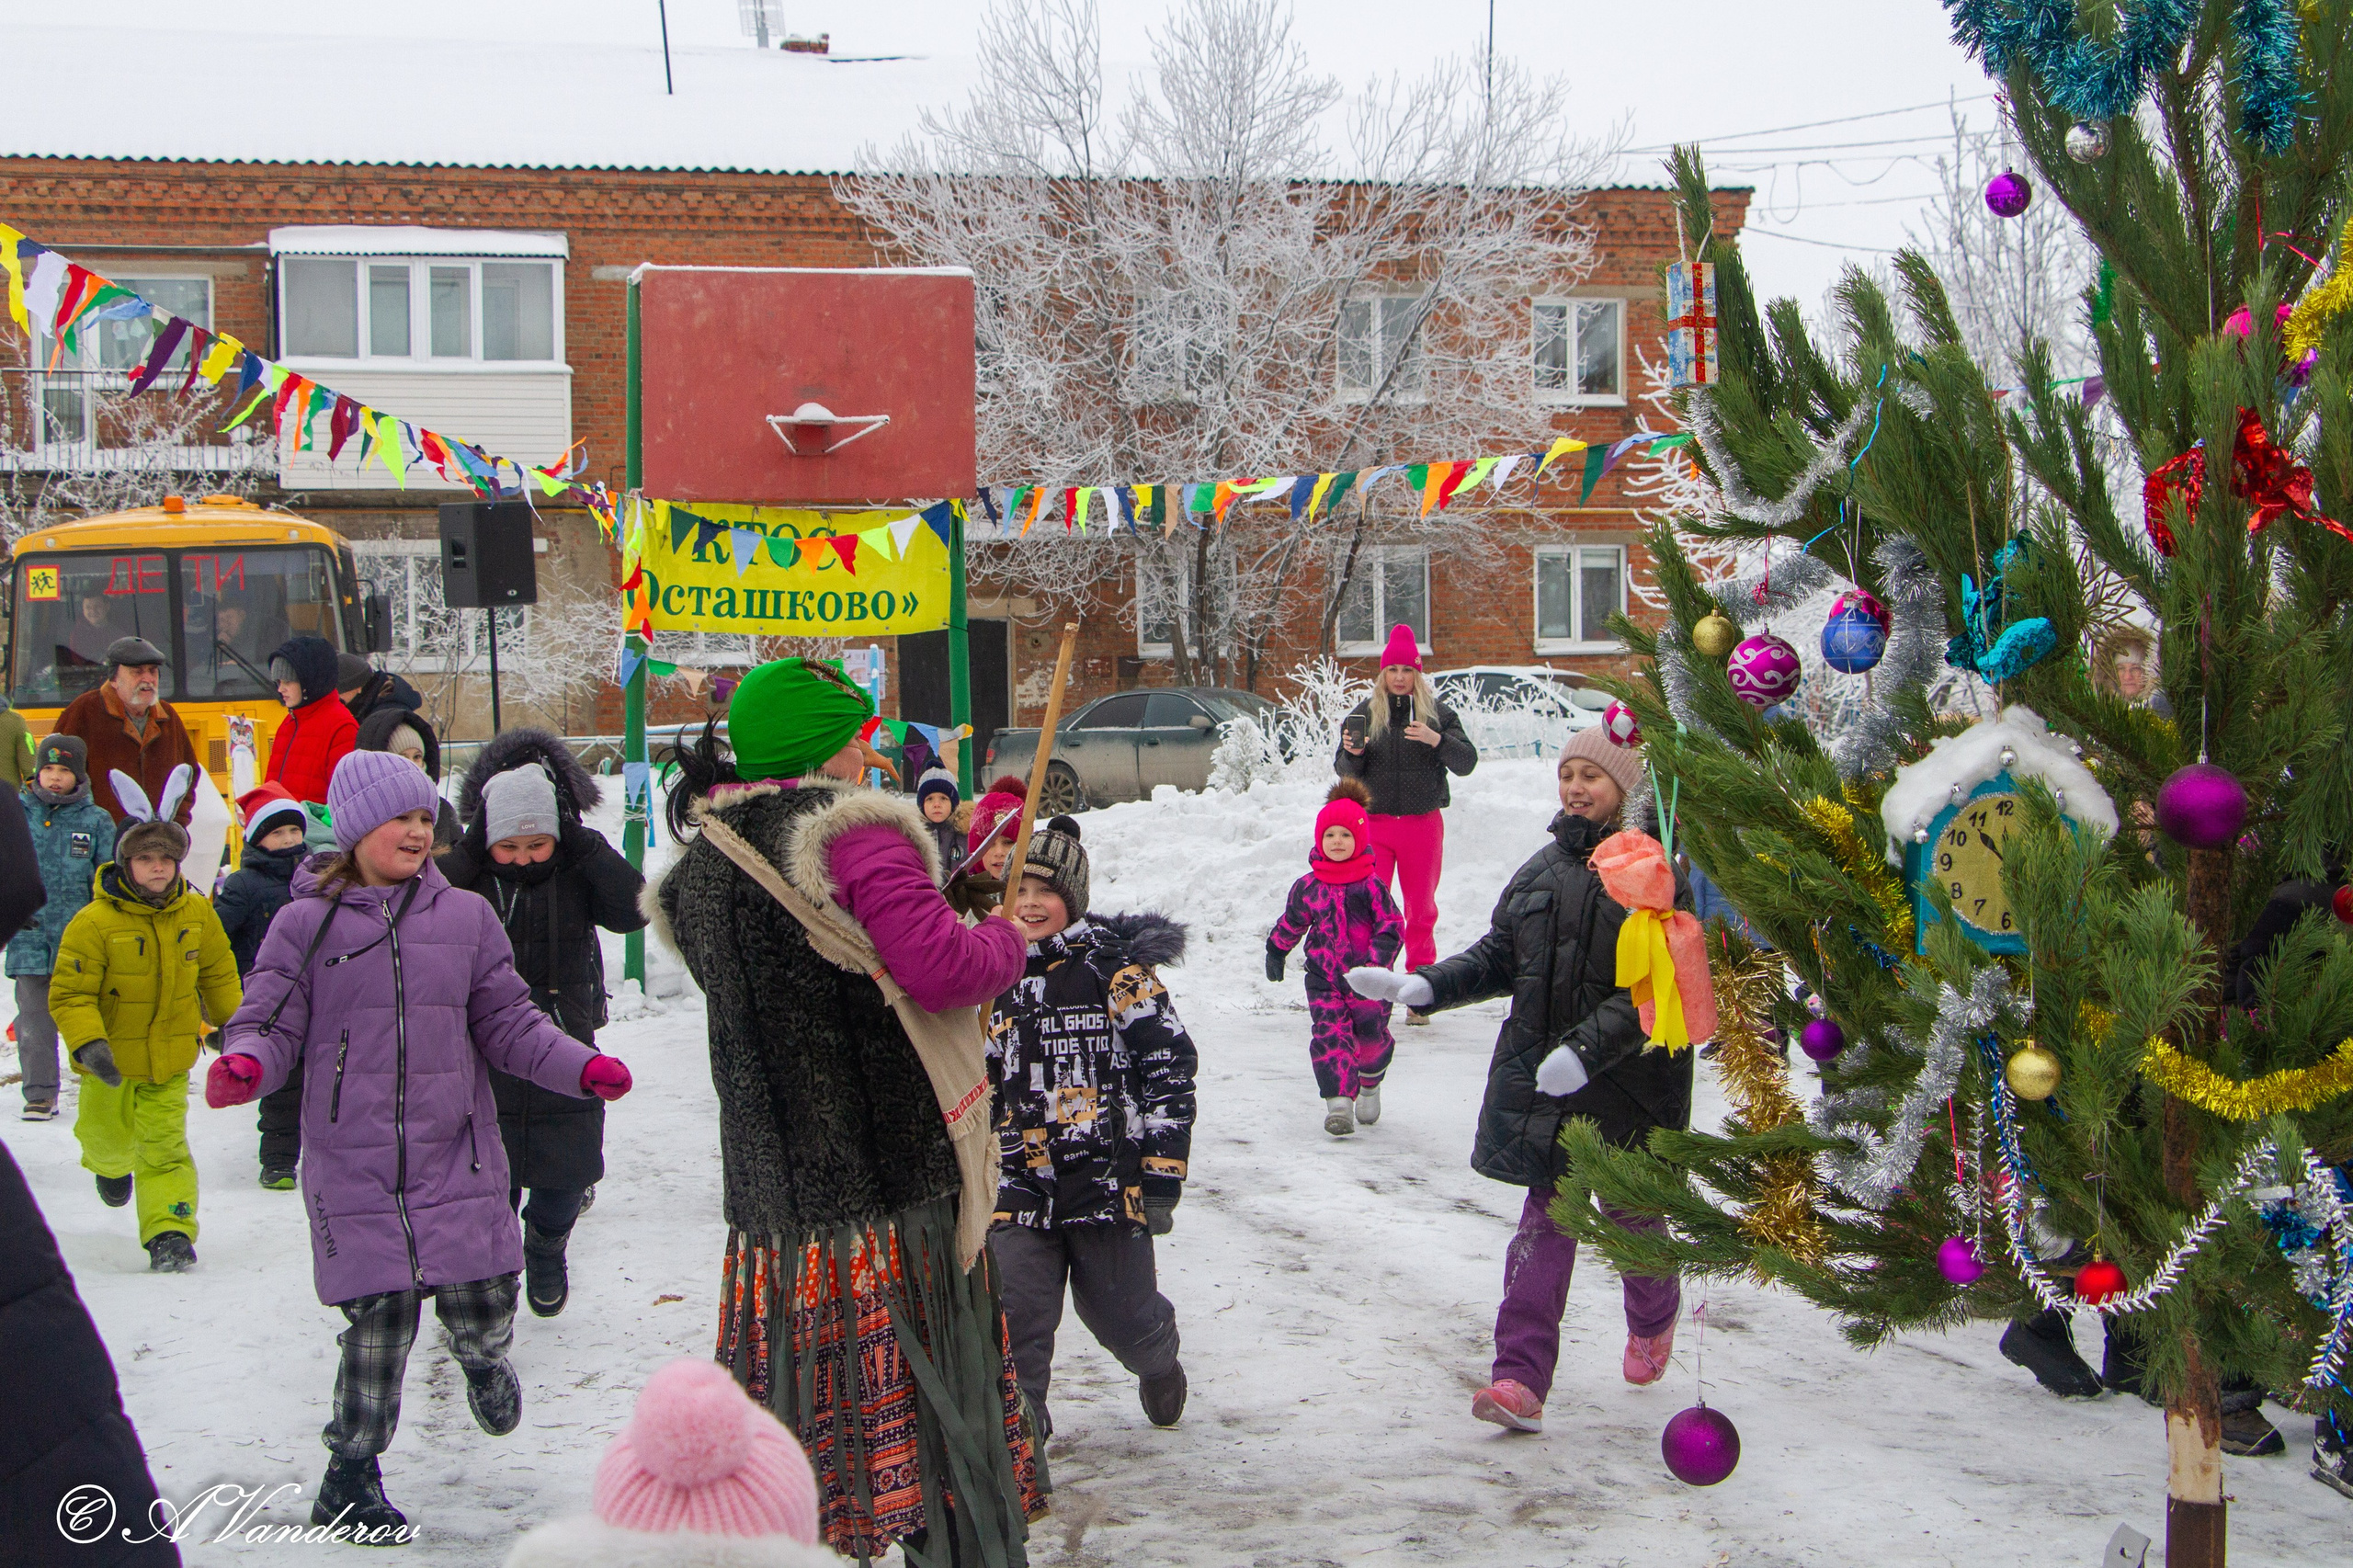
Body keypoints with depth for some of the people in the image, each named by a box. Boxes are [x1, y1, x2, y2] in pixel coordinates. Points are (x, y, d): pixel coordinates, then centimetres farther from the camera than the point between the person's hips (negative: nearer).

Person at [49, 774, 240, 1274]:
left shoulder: (196, 914, -4)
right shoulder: (94, 923, -19)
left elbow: (217, 973, 13)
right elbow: (70, 994, -17)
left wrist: (232, 1023, 16)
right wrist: (87, 1044, -29)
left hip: (170, 1060, 1)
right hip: (110, 1061, -1)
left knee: (164, 1144, -8)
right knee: (109, 1139, 16)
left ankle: (169, 1231, -5)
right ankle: (112, 1167, 52)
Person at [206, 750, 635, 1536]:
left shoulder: (466, 917, 8)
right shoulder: (306, 925, 2)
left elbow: (507, 1022, 10)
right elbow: (271, 1023, 1)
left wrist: (581, 1066, -5)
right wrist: (244, 1066, -21)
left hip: (456, 1154, 2)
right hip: (353, 1163, -2)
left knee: (483, 1305, -2)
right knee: (380, 1316, -5)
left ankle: (484, 1363, 38)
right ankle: (351, 1474, 16)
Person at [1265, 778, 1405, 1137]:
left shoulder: (1371, 887, -7)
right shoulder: (1308, 888, 1)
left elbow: (1391, 929, -8)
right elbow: (1290, 923, 18)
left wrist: (1374, 965, -20)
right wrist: (1276, 952, 26)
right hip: (1323, 979, 1)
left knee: (1371, 1036, 9)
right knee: (1330, 1036, -12)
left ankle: (1370, 1086, 38)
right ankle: (1339, 1103, -16)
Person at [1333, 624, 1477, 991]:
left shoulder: (1437, 713, 3)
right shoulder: (1364, 714, 5)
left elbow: (1467, 762, -5)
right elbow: (1344, 771, 6)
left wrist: (1436, 740, -22)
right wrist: (1353, 754, -16)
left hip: (1423, 824, 0)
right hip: (1373, 824, 0)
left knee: (1421, 910, 6)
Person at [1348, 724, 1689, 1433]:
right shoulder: (1543, 868, 7)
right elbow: (1500, 957, 17)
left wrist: (1589, 1047, -29)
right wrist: (1424, 986, 3)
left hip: (1628, 1082, -4)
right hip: (1538, 1075, 4)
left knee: (1631, 1214, 13)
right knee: (1545, 1217, -1)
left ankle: (1652, 1322, 45)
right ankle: (1522, 1377, -5)